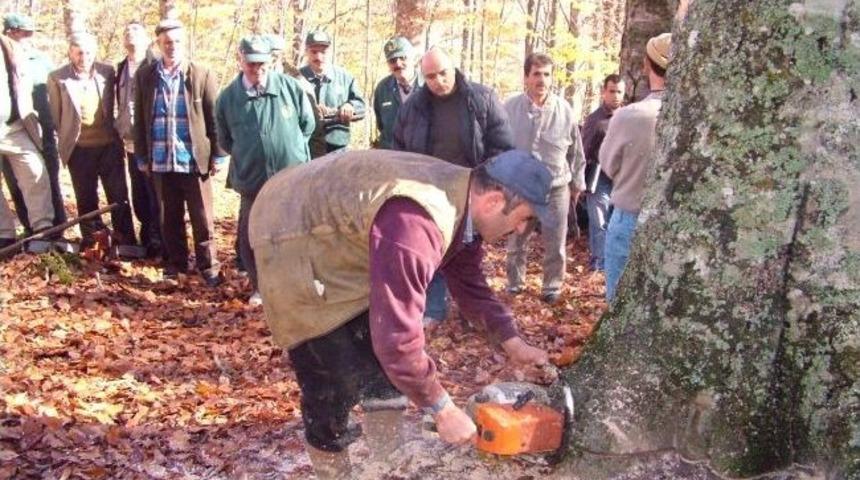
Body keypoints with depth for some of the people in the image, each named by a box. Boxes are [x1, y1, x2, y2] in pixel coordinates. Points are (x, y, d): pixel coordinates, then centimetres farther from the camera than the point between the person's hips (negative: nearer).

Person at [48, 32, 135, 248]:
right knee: (86, 199, 9)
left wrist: (116, 134, 9)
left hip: (109, 145, 1)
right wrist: (62, 143, 4)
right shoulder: (57, 78, -4)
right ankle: (92, 242, 20)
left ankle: (125, 241, 13)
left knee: (119, 195, 4)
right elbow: (55, 115, 3)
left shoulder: (108, 72, 1)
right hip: (79, 148, -1)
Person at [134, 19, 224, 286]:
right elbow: (140, 119, 9)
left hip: (195, 160, -3)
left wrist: (217, 155, -4)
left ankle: (208, 267, 13)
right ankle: (176, 262, 25)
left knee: (202, 219, 4)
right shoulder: (145, 75, 5)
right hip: (161, 161, 3)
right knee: (169, 218, 12)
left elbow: (215, 118, -2)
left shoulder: (202, 75, -2)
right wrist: (142, 156, 7)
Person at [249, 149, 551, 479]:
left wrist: (513, 344, 7)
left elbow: (469, 284, 12)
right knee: (333, 376, -7)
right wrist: (443, 410, -23)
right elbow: (398, 337, -36)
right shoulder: (416, 223, -36)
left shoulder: (460, 202, -5)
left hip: (343, 235, 9)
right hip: (293, 239, -9)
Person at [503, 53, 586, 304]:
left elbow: (576, 152, 7)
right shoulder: (510, 108, -7)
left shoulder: (564, 111, -4)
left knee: (555, 245, 5)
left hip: (556, 188, 0)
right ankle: (514, 283, 31)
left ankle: (552, 287, 23)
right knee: (515, 242, 13)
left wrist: (577, 183, 12)